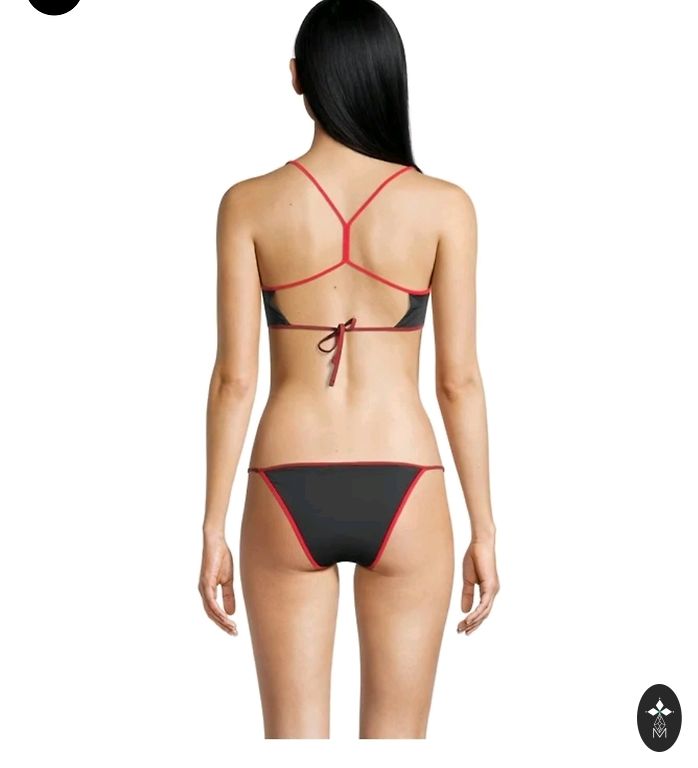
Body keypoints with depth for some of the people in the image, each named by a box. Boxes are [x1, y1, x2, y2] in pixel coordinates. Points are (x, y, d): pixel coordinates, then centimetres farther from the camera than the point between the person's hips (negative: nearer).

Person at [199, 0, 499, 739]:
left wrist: (213, 527, 3)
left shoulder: (249, 203, -4)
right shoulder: (443, 205, -4)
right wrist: (484, 529, 4)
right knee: (395, 737, 11)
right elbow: (459, 379, -4)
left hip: (288, 496, 0)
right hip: (401, 496, 0)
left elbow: (234, 378, -5)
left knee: (294, 735, 10)